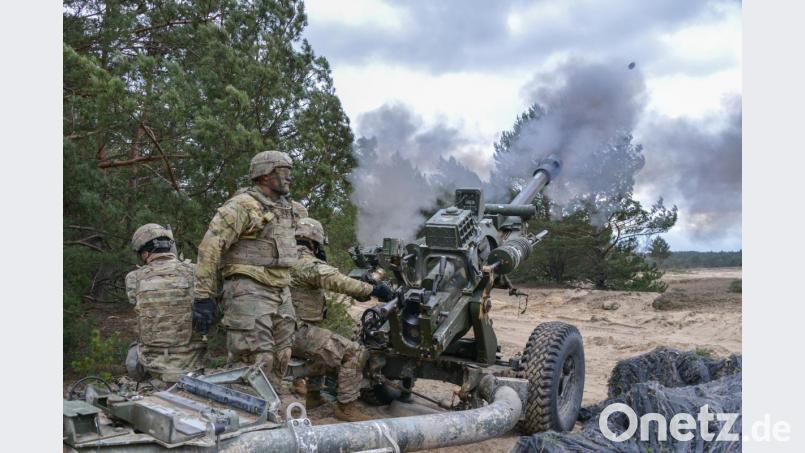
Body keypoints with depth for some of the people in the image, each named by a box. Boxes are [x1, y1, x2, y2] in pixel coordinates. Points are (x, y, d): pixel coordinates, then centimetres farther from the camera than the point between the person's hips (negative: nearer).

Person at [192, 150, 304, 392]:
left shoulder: (288, 209, 14)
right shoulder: (243, 205, -11)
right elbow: (210, 247, -16)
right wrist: (204, 296, -19)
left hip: (281, 294, 8)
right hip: (249, 292, -8)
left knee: (279, 362, 12)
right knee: (255, 364, -13)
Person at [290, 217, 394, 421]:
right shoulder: (308, 264, -15)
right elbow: (337, 281, -31)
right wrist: (372, 289, -29)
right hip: (300, 332, -10)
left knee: (326, 344, 36)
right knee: (355, 353, -13)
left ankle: (313, 395, 36)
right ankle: (346, 407, -8)